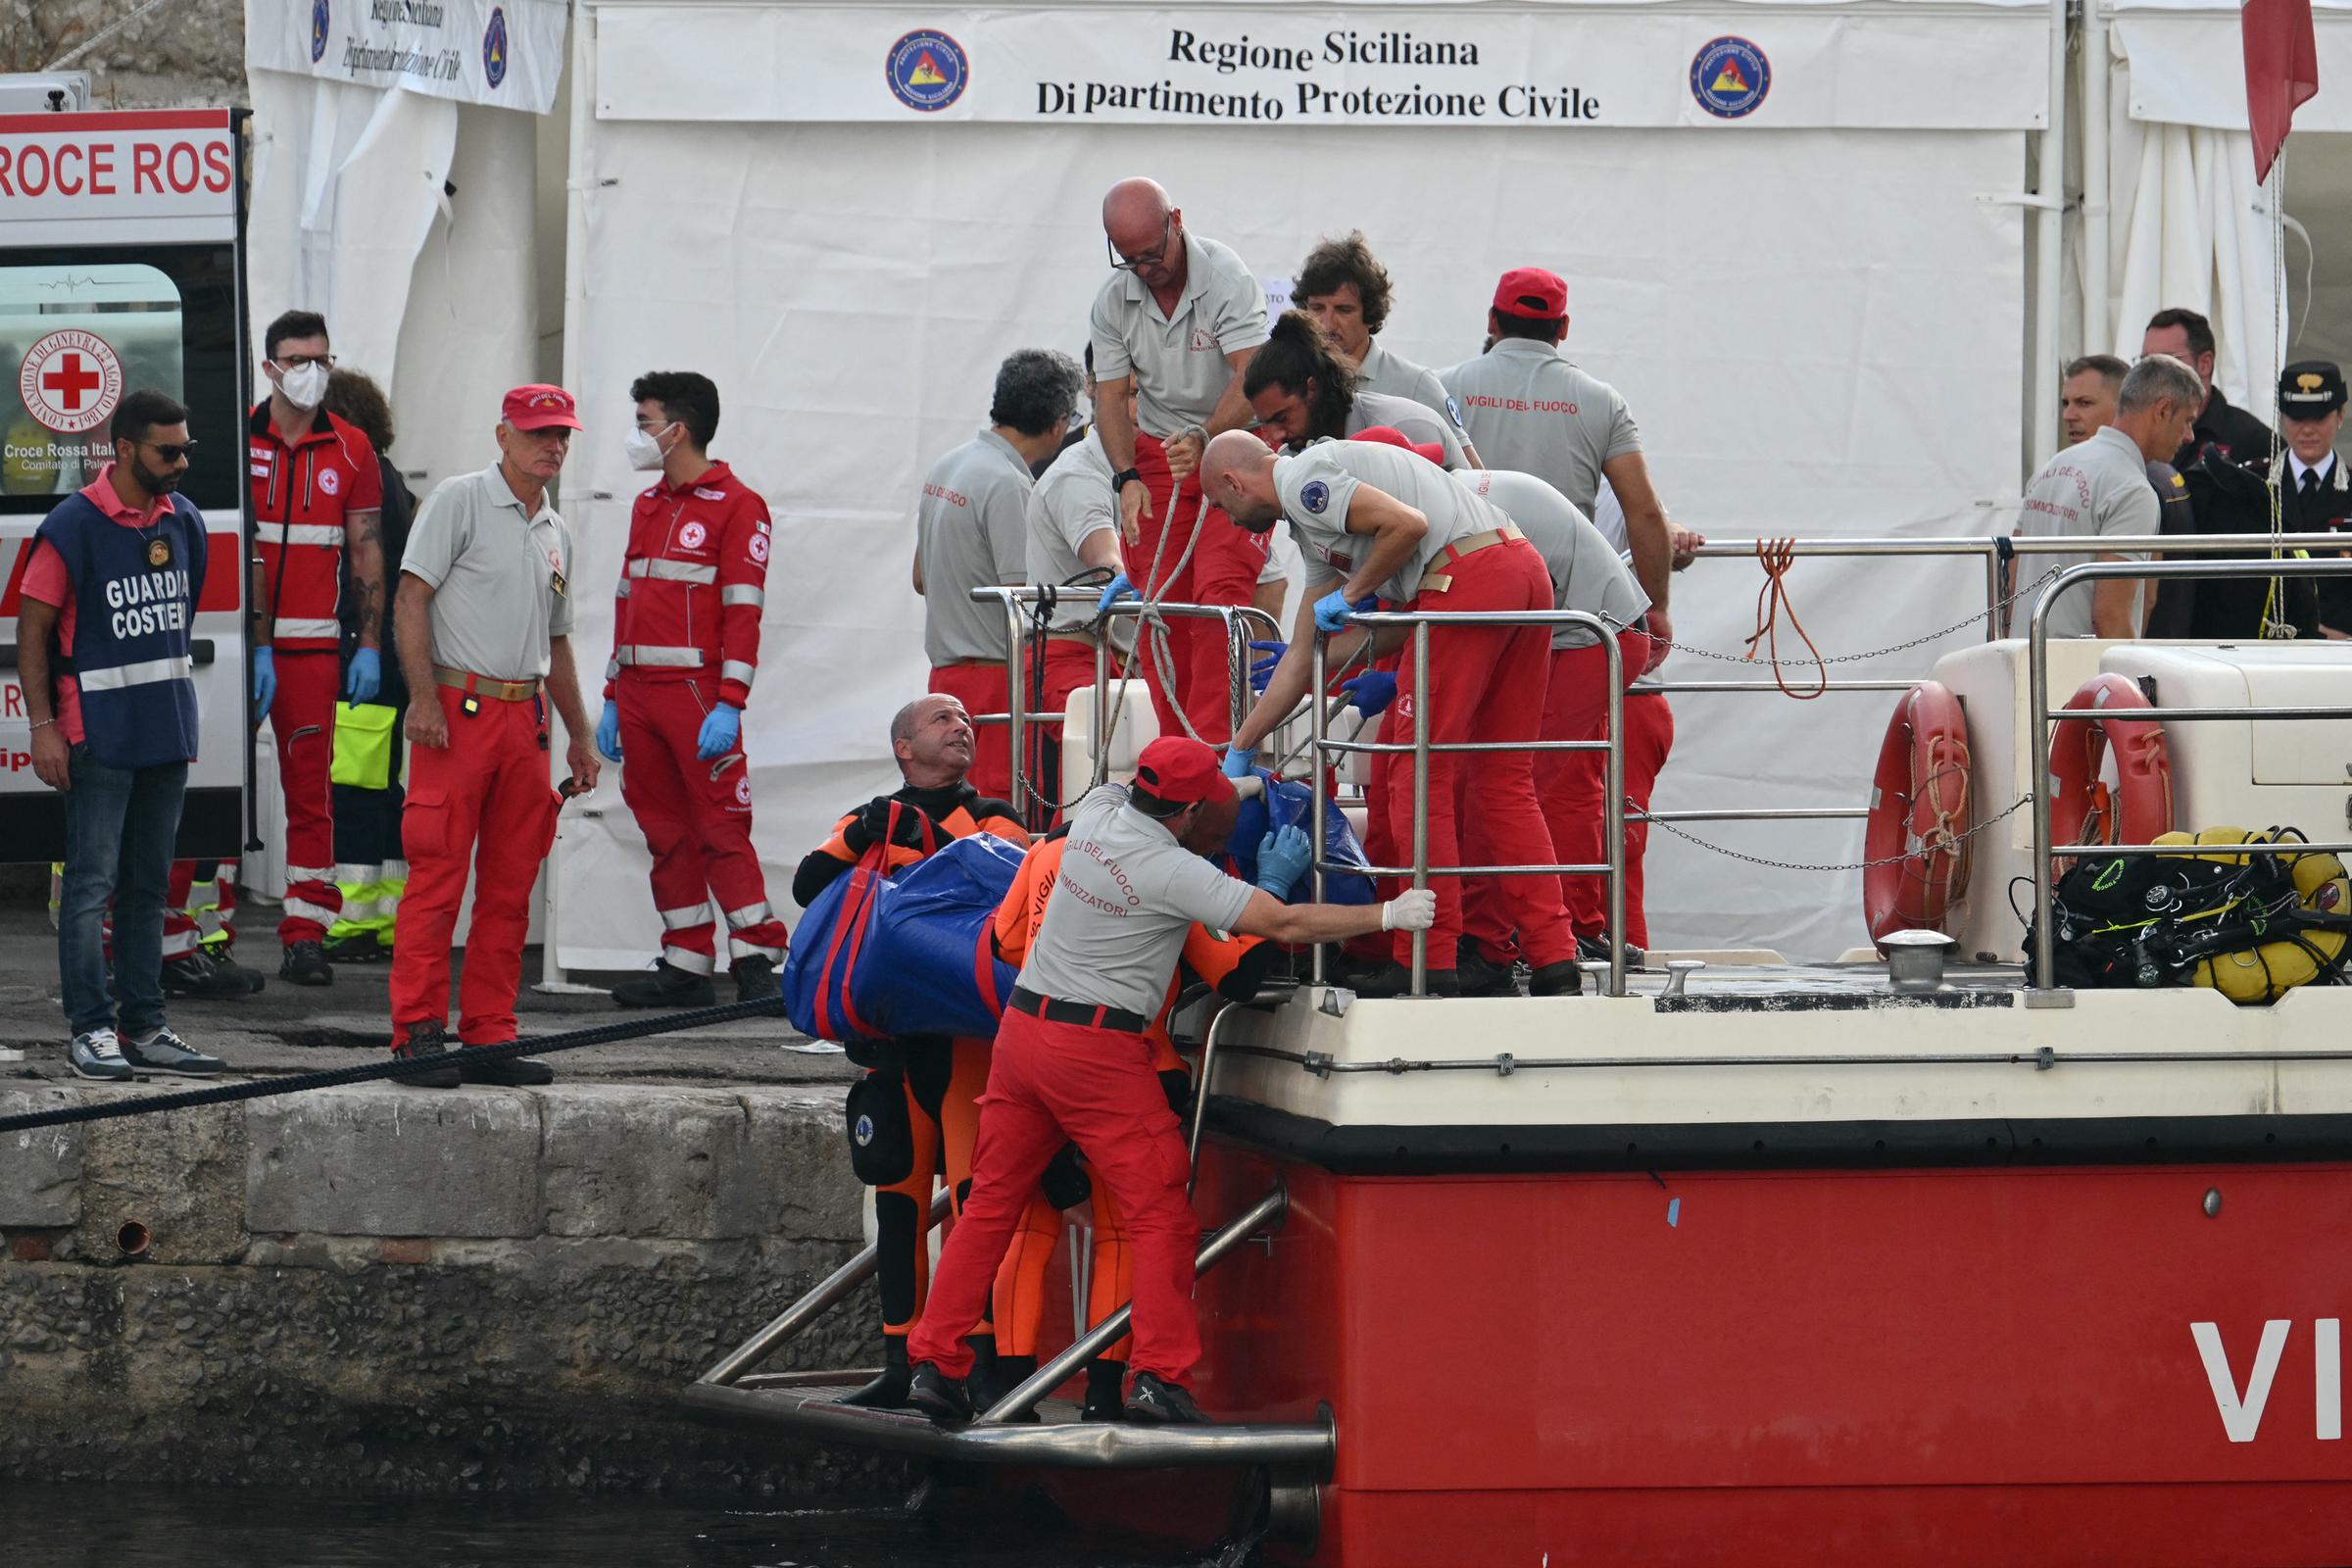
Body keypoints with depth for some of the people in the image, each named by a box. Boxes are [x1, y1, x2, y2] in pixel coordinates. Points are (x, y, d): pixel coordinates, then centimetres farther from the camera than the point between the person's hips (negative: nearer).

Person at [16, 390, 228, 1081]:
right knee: (93, 883, -5)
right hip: (99, 732, -7)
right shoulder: (74, 526, -11)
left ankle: (145, 1029, 14)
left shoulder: (183, 522, 9)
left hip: (168, 731, 7)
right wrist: (42, 726, -13)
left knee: (148, 884, 10)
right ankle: (91, 1030, -2)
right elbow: (32, 629, -9)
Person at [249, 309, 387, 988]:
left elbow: (367, 552, 11)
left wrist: (370, 646, 4)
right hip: (236, 638, -1)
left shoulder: (351, 451, 9)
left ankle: (306, 934, 1)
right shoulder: (234, 440, 2)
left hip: (313, 645, 2)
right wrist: (247, 644, -7)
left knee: (311, 787, 0)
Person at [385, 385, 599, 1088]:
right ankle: (418, 1032, -9)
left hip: (525, 717, 7)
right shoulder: (460, 501, -2)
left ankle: (488, 1036, 10)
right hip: (459, 710, -7)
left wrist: (579, 736, 24)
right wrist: (423, 698, -17)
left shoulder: (555, 532, 20)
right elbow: (412, 596, -9)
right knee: (437, 875, -9)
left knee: (510, 887, 6)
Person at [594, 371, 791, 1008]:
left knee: (721, 825, -10)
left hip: (697, 692, -7)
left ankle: (755, 961, -9)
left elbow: (743, 612, -10)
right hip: (638, 693, 7)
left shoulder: (736, 506, -4)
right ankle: (685, 966, 9)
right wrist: (613, 699, 18)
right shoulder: (647, 507, 19)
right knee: (666, 834, 6)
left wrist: (728, 705, -16)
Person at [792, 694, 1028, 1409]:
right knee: (899, 1195, 7)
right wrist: (857, 840, -12)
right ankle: (901, 1363, 12)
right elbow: (810, 887, 3)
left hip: (972, 1027, -4)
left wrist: (933, 844, -17)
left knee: (976, 1191, -13)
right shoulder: (870, 824, 18)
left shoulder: (994, 819, 11)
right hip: (893, 1030, 4)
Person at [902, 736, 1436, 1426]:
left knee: (991, 1203, 13)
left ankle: (935, 1363, 10)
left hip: (1023, 1027, 7)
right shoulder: (1172, 871, -15)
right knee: (1161, 1215, 0)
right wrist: (1388, 916, -7)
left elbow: (1126, 788, 31)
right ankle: (1159, 1376, -7)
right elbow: (1284, 923, -16)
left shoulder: (1095, 813, 4)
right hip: (1097, 1051, -7)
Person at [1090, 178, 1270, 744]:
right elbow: (1110, 395, 0)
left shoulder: (1227, 278, -18)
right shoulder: (1113, 300, -4)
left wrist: (1204, 439, -41)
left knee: (1222, 590, -18)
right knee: (1160, 602, -2)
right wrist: (1127, 477, -15)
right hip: (1157, 451, 4)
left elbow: (1249, 379, -26)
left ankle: (1212, 743, -21)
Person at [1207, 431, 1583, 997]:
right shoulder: (1310, 521, 30)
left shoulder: (1302, 480, 0)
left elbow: (1408, 524, -15)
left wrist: (1352, 593, 1)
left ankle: (1428, 962, 1)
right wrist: (1239, 749, 39)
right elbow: (1305, 655, 34)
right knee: (1507, 780, 12)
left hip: (1467, 578, -10)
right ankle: (1555, 961, 8)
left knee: (1420, 774, -1)